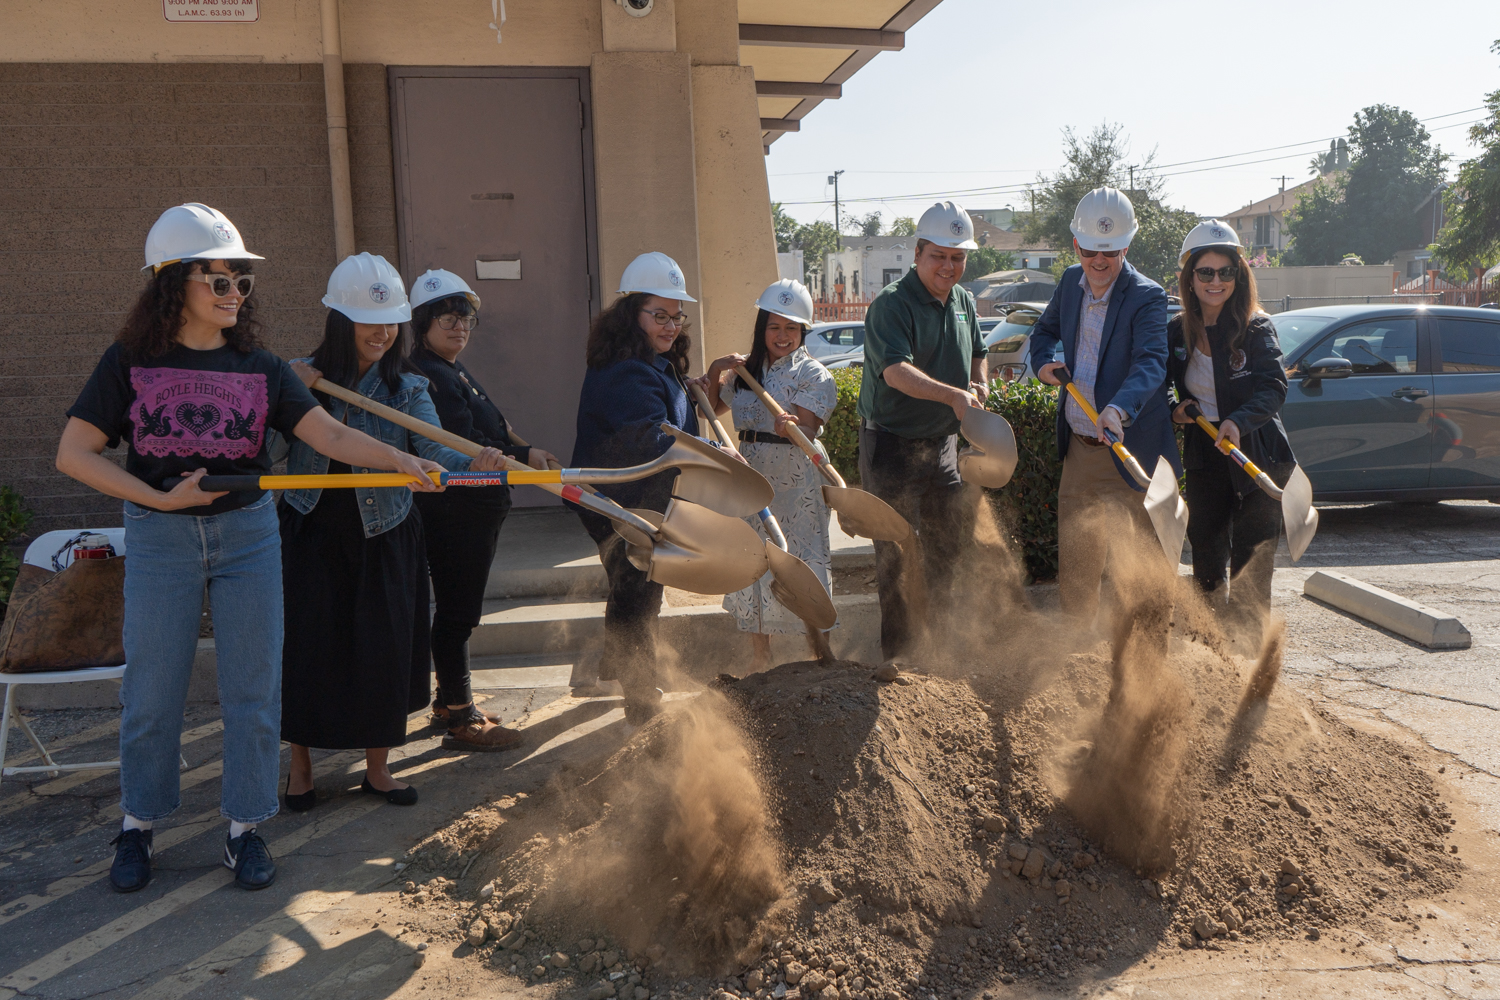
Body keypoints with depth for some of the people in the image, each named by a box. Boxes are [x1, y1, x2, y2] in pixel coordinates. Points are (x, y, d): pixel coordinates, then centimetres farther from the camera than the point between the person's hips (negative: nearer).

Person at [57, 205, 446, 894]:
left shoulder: (258, 368, 4)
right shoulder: (130, 362, -1)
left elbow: (329, 434, -7)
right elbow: (74, 454, -3)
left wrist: (400, 460, -24)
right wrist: (161, 498, -12)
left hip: (248, 534, 2)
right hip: (158, 539, -1)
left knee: (252, 686, 5)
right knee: (151, 690, 7)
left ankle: (245, 828, 21)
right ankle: (138, 825, 29)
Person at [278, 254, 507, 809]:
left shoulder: (406, 387, -3)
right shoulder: (299, 377, -1)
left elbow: (433, 444, -20)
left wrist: (472, 463, -40)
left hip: (383, 539, 0)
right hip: (312, 534, 0)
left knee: (384, 648, 6)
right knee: (306, 645, 5)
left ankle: (378, 767, 26)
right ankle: (300, 767, 26)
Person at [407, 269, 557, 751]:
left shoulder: (457, 374, 18)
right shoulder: (424, 376, -15)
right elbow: (460, 443, -23)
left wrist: (522, 457, 11)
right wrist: (522, 455, -22)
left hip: (477, 510, 10)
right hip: (451, 510, -10)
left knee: (459, 610, 17)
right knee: (457, 612, -4)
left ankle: (450, 703, 28)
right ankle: (459, 719, 3)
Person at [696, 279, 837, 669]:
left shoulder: (813, 374, -3)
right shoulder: (745, 369, 13)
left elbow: (808, 431, -16)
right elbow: (713, 409, 23)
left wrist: (791, 426, -38)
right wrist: (714, 374, 6)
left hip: (795, 485, -5)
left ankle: (821, 653, 7)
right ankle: (761, 659, 19)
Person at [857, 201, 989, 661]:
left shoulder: (964, 301, 9)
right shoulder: (892, 303, -17)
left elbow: (976, 354, 25)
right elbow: (896, 371, -32)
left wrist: (979, 383, 3)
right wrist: (953, 395, -44)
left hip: (943, 442, 8)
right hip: (892, 446, -7)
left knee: (952, 541, 15)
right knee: (897, 553, -1)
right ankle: (898, 653, 11)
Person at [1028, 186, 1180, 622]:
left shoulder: (1147, 297, -15)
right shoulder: (1070, 281, 5)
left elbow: (1150, 362, -29)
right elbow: (1045, 329, 23)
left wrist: (1119, 409, -48)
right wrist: (1044, 361, 0)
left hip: (1130, 452, -6)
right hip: (1078, 449, 6)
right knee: (1073, 559, 15)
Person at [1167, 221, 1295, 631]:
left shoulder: (1256, 328, -8)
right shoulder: (1177, 332, 3)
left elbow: (1274, 388, -19)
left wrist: (1239, 421, -36)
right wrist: (1175, 409, -4)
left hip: (1257, 457, -4)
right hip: (1204, 459, 4)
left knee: (1250, 567, -2)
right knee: (1206, 558, 12)